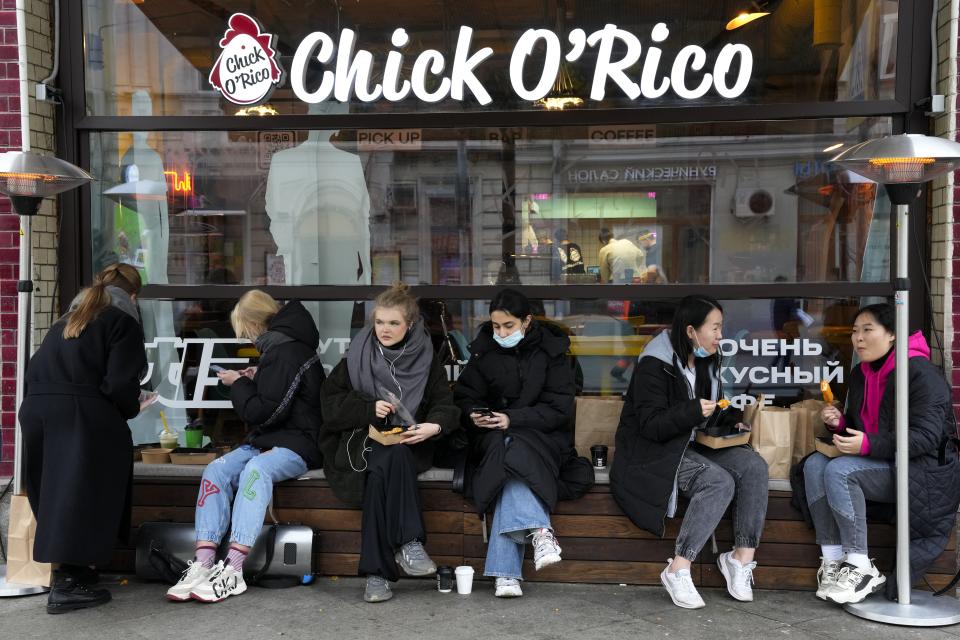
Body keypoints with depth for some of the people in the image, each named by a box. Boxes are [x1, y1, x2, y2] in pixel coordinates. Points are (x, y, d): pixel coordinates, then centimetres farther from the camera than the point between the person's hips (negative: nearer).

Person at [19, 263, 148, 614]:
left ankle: (72, 571, 19)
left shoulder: (67, 320, 25)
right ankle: (67, 583, -7)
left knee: (56, 497, 14)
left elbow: (35, 372, 18)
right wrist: (132, 408, 10)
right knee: (80, 498, -4)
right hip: (81, 418, -7)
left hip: (36, 411, 7)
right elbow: (119, 385, -8)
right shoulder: (122, 322, 4)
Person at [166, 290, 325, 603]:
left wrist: (238, 384, 0)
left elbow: (261, 413, -16)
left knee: (256, 470, -37)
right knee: (217, 469, -13)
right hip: (268, 440, 10)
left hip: (298, 443, -10)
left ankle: (232, 570, -39)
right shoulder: (280, 346, 18)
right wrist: (255, 379, 16)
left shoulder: (283, 352, -13)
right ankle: (202, 565, -24)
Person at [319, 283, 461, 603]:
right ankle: (408, 542, -34)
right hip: (361, 442, 0)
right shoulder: (358, 356, 9)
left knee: (382, 470, -34)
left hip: (408, 446, 1)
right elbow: (331, 402, 5)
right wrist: (370, 408, -12)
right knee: (388, 459, -36)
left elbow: (445, 405, 4)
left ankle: (377, 572, -32)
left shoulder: (426, 359, 10)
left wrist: (434, 426, -19)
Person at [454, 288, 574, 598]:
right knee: (512, 459, -34)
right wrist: (475, 414, -15)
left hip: (541, 436, -2)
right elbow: (465, 396, 10)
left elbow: (560, 406, -7)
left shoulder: (551, 350, -1)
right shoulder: (483, 351, 6)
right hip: (493, 437, 2)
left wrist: (513, 419, -19)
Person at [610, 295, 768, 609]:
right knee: (719, 481, -31)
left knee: (753, 465, -17)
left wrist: (735, 420, 6)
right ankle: (678, 571, -26)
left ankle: (741, 558, -15)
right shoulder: (654, 365, -15)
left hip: (693, 447, 8)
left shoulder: (706, 362, 11)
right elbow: (650, 425, -19)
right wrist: (693, 412, -31)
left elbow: (715, 407, 27)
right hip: (654, 453, -8)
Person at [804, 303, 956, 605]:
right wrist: (838, 422, 2)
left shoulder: (920, 373, -12)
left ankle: (862, 568, -23)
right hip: (875, 463, 8)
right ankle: (832, 559, -19)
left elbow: (926, 437, -20)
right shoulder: (860, 375, 15)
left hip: (918, 470, -8)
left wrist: (868, 445, -28)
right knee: (815, 464, -17)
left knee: (839, 470, -29)